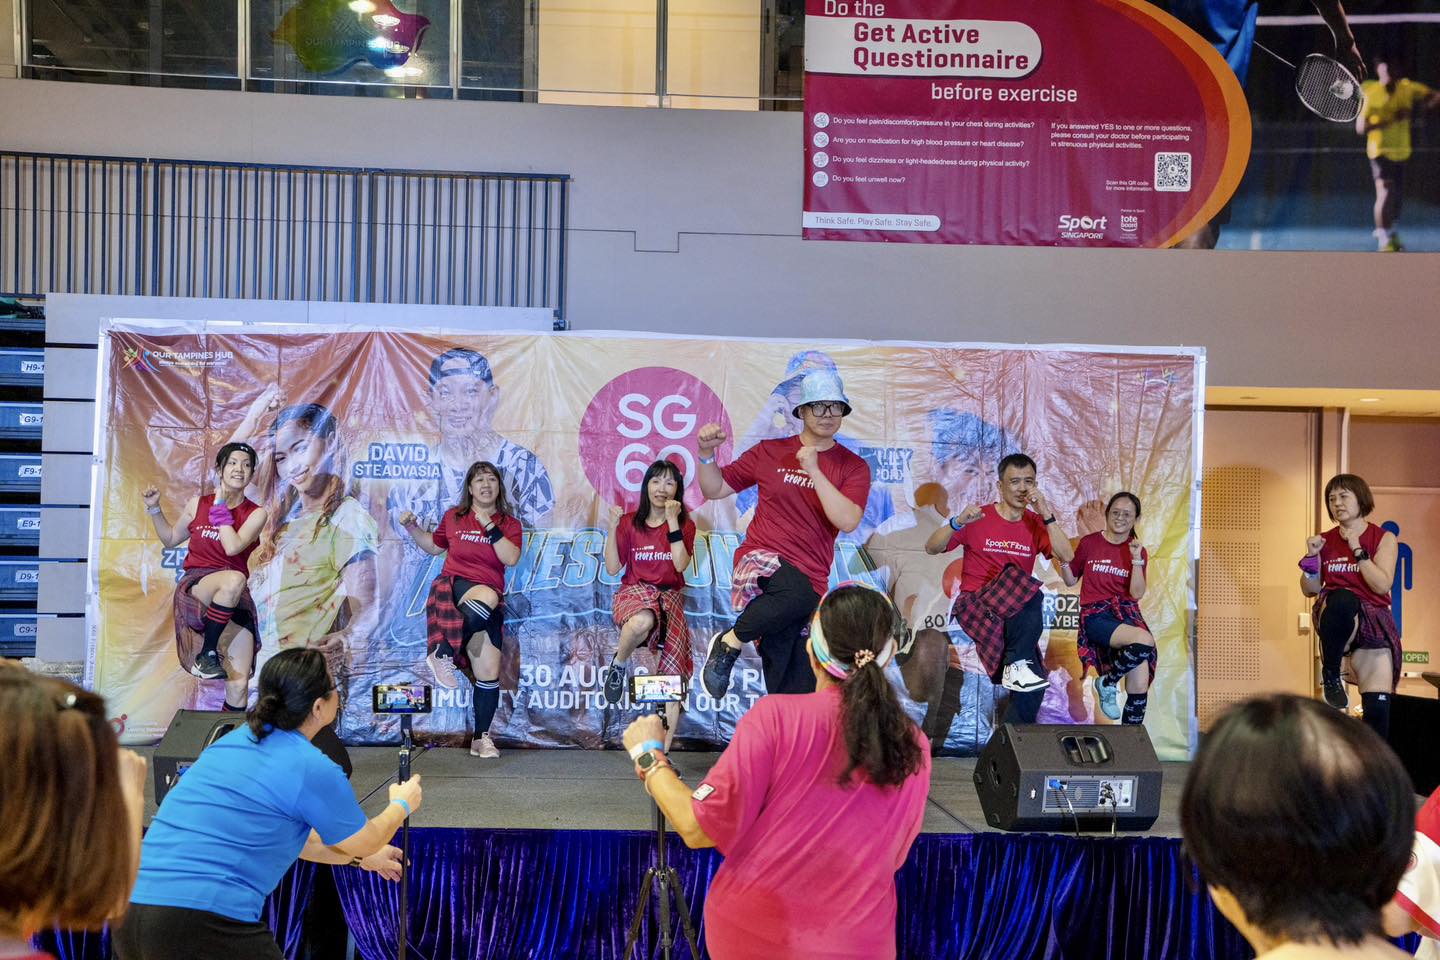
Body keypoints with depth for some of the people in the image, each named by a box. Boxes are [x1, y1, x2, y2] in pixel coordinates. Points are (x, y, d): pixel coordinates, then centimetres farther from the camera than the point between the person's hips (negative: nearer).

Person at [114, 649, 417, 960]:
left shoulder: (233, 741, 13)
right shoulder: (314, 769, -9)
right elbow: (364, 842, 10)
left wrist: (361, 858, 37)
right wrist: (402, 805, 30)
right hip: (204, 923, -8)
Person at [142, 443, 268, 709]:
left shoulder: (256, 514, 3)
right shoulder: (197, 504, 8)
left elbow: (232, 547, -15)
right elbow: (170, 539, 24)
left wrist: (220, 506, -7)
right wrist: (154, 508, 13)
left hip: (235, 602, 1)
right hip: (194, 589, -1)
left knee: (239, 685, -9)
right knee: (234, 579, -38)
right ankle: (206, 654, -23)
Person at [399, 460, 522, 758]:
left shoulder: (509, 523, 8)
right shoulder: (454, 517, 10)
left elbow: (511, 558, -9)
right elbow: (434, 546, 25)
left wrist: (489, 525, -11)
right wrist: (412, 528, 11)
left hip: (491, 600, 2)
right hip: (453, 586, -2)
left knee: (489, 673, -4)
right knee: (488, 596, -39)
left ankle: (482, 737, 10)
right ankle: (443, 654, -25)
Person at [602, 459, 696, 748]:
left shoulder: (685, 524, 9)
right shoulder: (629, 522, 9)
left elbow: (681, 564, -8)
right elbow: (613, 568, 3)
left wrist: (672, 520, -11)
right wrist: (613, 527, -6)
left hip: (669, 596, 1)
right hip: (634, 591, -1)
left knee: (672, 677, -14)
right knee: (642, 621, -40)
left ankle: (663, 749, -12)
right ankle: (619, 663, -8)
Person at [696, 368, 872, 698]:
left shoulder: (853, 467, 6)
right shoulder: (770, 452, 8)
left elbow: (847, 521, -11)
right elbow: (715, 490, 13)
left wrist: (814, 470, -14)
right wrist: (706, 453, -5)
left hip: (810, 575, 1)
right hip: (761, 559, -1)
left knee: (792, 683, -7)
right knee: (800, 591, -36)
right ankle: (730, 641, -15)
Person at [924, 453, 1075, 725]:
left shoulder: (1036, 523, 7)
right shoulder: (979, 517, -1)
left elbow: (1067, 557, -8)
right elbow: (931, 548, -6)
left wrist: (1047, 515, -15)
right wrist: (958, 522, -23)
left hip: (1018, 612, 3)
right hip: (975, 602, -3)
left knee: (1032, 685, -16)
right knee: (1018, 577, -32)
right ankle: (1017, 664, -26)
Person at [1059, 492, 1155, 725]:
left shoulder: (1138, 550, 8)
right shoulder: (1089, 542, 5)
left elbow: (1137, 594, -3)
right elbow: (1071, 580, 13)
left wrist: (1136, 559, -12)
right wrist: (1063, 559, -5)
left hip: (1127, 614, 3)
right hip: (1096, 615, -3)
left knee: (1140, 686, -11)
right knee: (1145, 641, -32)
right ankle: (1107, 683, -8)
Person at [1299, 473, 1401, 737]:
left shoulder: (1383, 538, 5)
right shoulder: (1325, 540, 10)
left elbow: (1382, 586, -8)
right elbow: (1310, 590, 11)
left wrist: (1357, 549, -11)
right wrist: (1312, 557, -4)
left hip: (1372, 621, 0)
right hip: (1335, 617, 0)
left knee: (1379, 707, -11)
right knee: (1341, 598, -39)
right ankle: (1330, 675, -20)